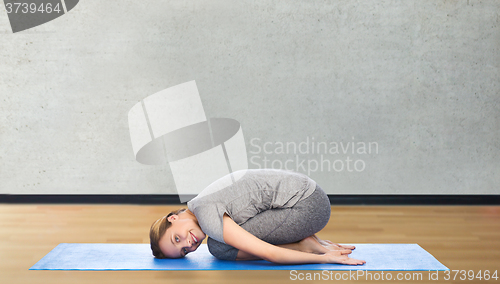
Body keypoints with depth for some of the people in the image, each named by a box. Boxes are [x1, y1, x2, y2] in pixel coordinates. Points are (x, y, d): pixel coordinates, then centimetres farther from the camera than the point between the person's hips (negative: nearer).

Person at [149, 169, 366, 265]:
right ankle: (309, 243, 9)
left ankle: (306, 247, -5)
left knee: (220, 247, -13)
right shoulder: (207, 203, 14)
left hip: (306, 206, -10)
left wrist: (324, 258, -12)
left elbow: (268, 254, -20)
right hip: (308, 196, 10)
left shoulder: (207, 216, -16)